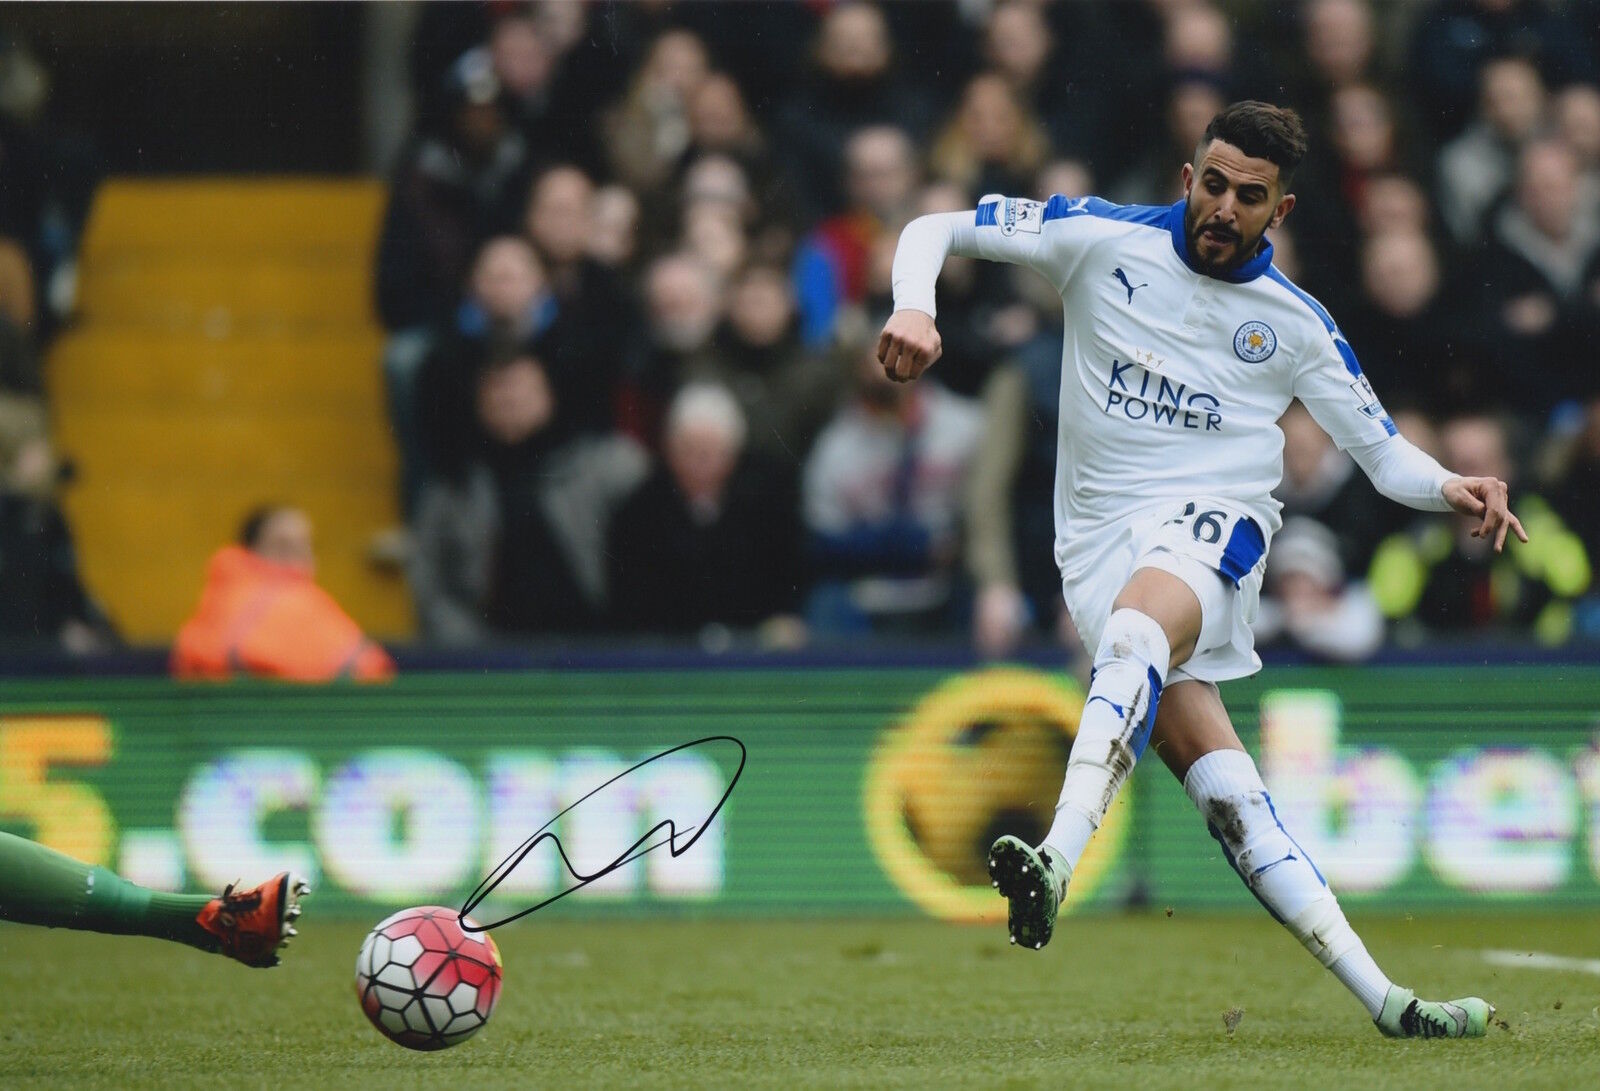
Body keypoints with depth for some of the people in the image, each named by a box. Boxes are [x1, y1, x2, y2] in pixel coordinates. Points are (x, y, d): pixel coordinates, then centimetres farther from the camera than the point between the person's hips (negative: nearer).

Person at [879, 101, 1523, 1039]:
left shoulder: (1295, 323, 5)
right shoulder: (1102, 241, 3)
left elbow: (1384, 453, 12)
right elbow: (936, 230, 6)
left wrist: (1452, 489, -9)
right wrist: (915, 307, -15)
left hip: (1215, 522, -1)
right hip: (1099, 534, 1)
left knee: (1136, 630, -38)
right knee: (1218, 781, -14)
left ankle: (1059, 861, -53)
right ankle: (1378, 996, -16)